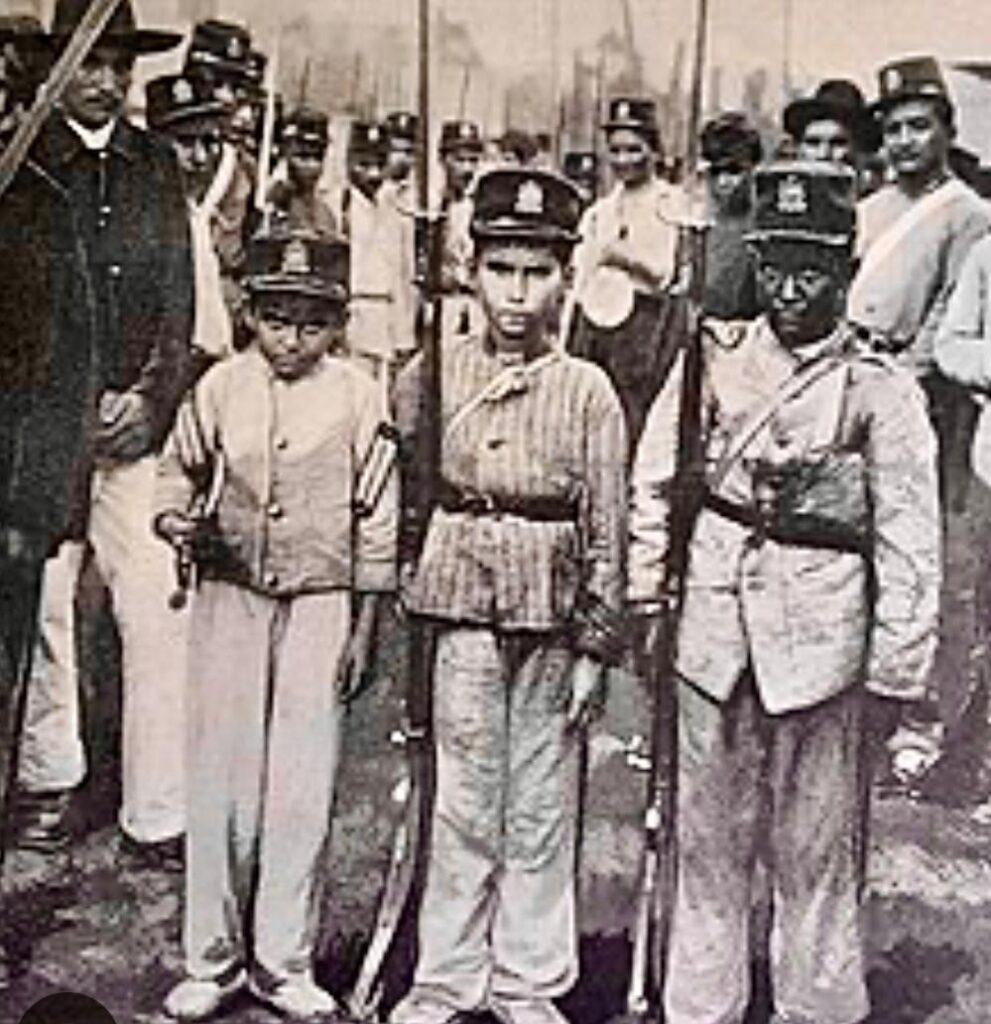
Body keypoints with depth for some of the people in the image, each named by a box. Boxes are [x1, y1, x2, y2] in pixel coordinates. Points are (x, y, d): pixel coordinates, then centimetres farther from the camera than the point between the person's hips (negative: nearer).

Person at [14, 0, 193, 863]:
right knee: (39, 603, 5)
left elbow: (179, 297, 8)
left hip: (137, 423, 1)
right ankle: (49, 775, 25)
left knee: (158, 614, -4)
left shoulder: (156, 166, 11)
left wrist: (153, 396, -5)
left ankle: (156, 816, 3)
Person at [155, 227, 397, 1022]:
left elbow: (377, 519, 1)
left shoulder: (357, 395, -3)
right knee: (221, 777, 4)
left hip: (320, 604, -1)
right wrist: (175, 519, -9)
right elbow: (177, 470, 14)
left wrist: (364, 623, 1)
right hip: (230, 598, 1)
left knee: (303, 784, 2)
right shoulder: (221, 386, 1)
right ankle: (213, 958, 18)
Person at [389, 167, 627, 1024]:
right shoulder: (431, 375, 2)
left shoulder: (589, 390, -1)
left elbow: (607, 527, 1)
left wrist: (595, 645, -1)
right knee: (462, 799, 7)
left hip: (550, 615, 0)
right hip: (456, 608, 0)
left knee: (542, 805, 9)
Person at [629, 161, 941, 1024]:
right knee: (707, 834, 13)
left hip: (820, 637, -3)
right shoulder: (715, 354, 2)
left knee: (815, 847, 7)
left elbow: (909, 540, -5)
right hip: (715, 624, 3)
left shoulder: (880, 388, -6)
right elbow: (656, 482, 10)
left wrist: (897, 670, -7)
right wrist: (644, 592, 6)